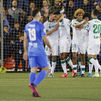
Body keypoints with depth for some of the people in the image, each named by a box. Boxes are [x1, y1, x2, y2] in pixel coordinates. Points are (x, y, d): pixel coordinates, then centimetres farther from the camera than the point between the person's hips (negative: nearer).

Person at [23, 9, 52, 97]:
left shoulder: (27, 25, 9)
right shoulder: (40, 25, -9)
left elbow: (25, 39, 11)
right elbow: (45, 39, -10)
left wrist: (25, 51, 17)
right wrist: (50, 47, 6)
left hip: (30, 51, 6)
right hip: (39, 50, -6)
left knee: (33, 70, 6)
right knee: (45, 69, 2)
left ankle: (34, 92, 0)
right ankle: (34, 84, -16)